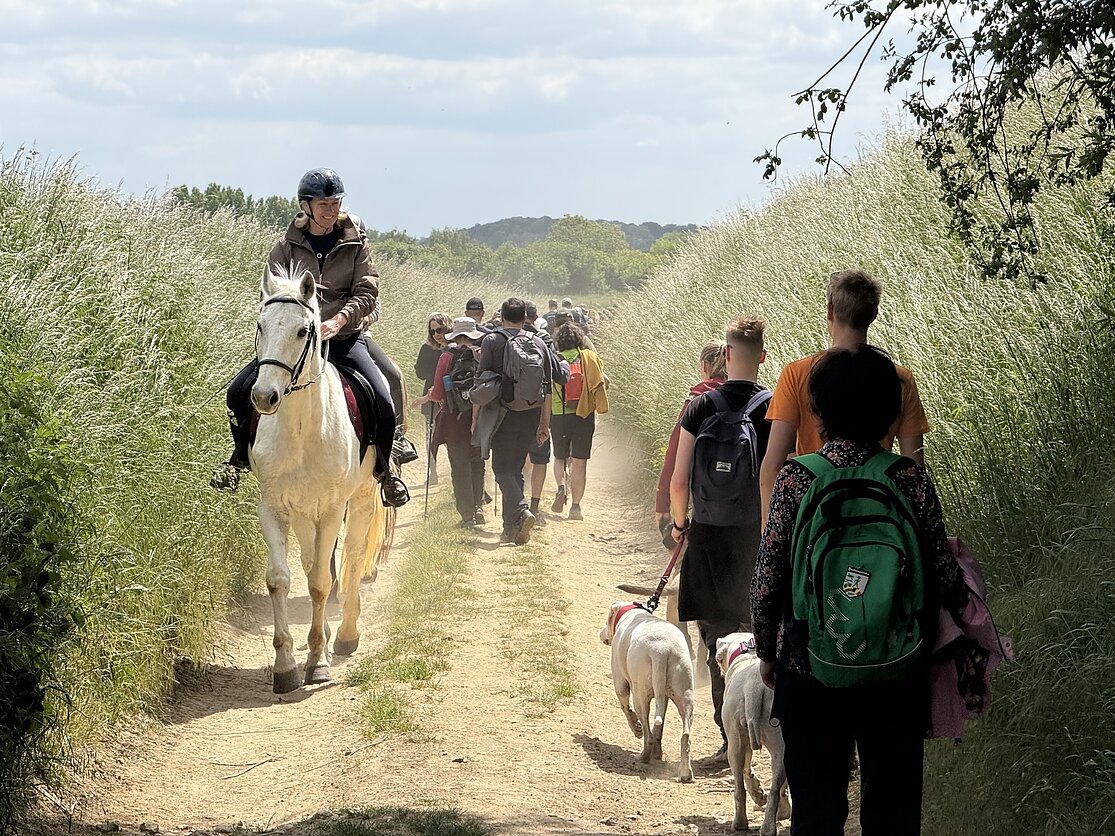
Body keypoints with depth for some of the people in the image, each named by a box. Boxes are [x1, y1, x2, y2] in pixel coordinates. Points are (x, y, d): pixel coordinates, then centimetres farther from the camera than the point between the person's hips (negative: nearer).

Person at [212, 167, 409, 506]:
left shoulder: (355, 244, 3)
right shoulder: (288, 246, 4)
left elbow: (367, 293, -5)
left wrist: (339, 319, -22)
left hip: (344, 338, -1)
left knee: (383, 402, -21)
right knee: (239, 391, -13)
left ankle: (384, 469, 6)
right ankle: (241, 457, 13)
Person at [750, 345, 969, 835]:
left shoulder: (795, 478, -10)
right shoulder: (912, 479, -8)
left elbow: (766, 581, -8)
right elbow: (943, 576, -6)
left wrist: (766, 651, 7)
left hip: (810, 668, -1)